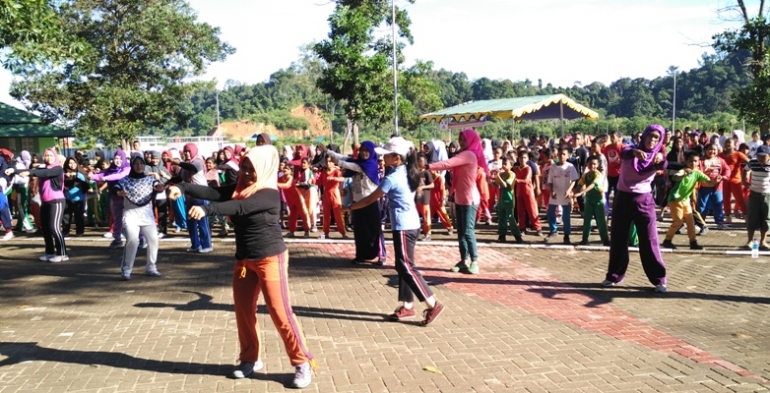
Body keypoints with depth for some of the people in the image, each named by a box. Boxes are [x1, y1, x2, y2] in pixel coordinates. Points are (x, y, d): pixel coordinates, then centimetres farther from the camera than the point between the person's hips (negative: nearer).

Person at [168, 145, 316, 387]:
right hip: (244, 260, 7)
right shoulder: (239, 189, 5)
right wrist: (183, 188, -23)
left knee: (279, 311, -6)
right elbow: (213, 192, -8)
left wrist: (207, 210, -43)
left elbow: (240, 207, -32)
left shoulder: (269, 194, -17)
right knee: (243, 311, 11)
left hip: (270, 259, -7)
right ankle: (250, 359, 28)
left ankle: (302, 363, 5)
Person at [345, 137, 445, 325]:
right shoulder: (407, 172, 7)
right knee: (403, 266, 13)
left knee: (406, 267, -5)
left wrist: (350, 207, 2)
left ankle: (433, 305, -5)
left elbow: (371, 199, -11)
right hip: (411, 223, 9)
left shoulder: (392, 178, -17)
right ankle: (407, 306, 18)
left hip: (403, 227, -9)